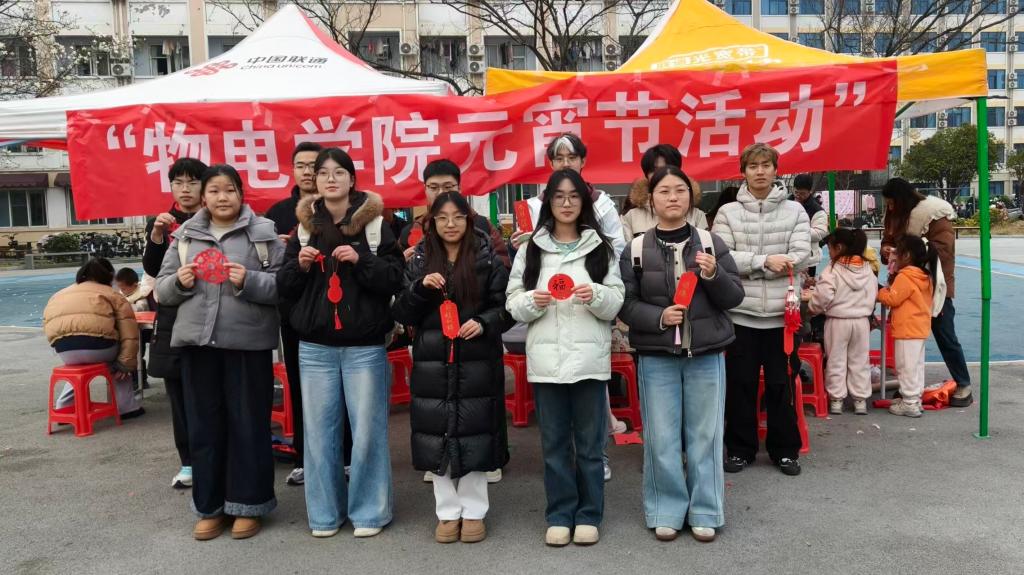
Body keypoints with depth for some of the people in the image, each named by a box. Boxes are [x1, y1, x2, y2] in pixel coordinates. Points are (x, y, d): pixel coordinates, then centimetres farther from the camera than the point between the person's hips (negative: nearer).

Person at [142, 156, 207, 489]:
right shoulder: (160, 223, 9)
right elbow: (151, 269, -3)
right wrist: (157, 235, -17)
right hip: (173, 320, 3)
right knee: (179, 393, 8)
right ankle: (188, 462, 19)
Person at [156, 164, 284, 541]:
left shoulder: (263, 232, 1)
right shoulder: (185, 234, 13)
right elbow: (162, 288, 15)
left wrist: (249, 281, -19)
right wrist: (179, 282, -5)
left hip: (248, 341, -4)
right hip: (198, 341, 4)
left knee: (248, 424, 4)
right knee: (204, 425, 10)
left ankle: (248, 504, 17)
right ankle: (210, 507, 23)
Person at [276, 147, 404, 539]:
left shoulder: (374, 222, 0)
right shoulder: (304, 225, 9)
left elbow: (395, 279, -5)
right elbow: (285, 287, 11)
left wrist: (361, 259, -18)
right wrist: (299, 264, -8)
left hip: (364, 344, -3)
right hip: (315, 345, 3)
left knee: (367, 429, 2)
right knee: (319, 429, 7)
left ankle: (368, 511, 17)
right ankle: (325, 512, 21)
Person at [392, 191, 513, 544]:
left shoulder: (487, 260, 1)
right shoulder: (420, 261, 7)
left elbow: (506, 307, 2)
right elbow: (403, 315, 4)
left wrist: (483, 323, -17)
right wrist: (420, 287, -13)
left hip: (476, 363, -2)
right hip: (433, 363, 2)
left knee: (474, 435, 3)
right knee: (437, 437, 6)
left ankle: (473, 512, 18)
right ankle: (448, 512, 21)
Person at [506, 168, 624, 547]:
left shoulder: (601, 247, 5)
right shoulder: (531, 248, 6)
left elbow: (616, 303, 2)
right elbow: (513, 303, 5)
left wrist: (596, 296, -17)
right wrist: (532, 301, -15)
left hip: (589, 357, -1)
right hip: (546, 357, 1)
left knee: (590, 442, 8)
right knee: (554, 442, 9)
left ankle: (588, 515, 22)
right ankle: (560, 515, 22)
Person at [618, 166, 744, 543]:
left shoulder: (711, 244, 3)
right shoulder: (637, 249, 0)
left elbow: (735, 297, 4)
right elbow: (625, 303, 0)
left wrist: (714, 275, -15)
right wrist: (658, 317, -16)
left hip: (706, 354, 1)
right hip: (656, 356, -1)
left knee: (704, 435, 8)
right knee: (661, 438, 5)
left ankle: (705, 511, 22)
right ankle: (666, 511, 20)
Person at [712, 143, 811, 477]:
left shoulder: (795, 211, 4)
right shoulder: (728, 213, 3)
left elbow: (800, 257, -8)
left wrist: (746, 267, -13)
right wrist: (765, 261, -17)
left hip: (782, 313, 0)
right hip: (740, 314, 0)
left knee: (781, 385, 9)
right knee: (740, 385, 8)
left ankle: (785, 450, 23)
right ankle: (740, 448, 22)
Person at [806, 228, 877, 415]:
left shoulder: (832, 269, -14)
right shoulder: (868, 269, 3)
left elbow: (823, 296, -20)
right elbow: (873, 294, 9)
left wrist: (813, 308, -3)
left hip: (837, 321, -4)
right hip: (862, 320, 4)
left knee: (836, 360, 7)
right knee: (859, 361, 12)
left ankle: (836, 399, 11)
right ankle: (860, 400, 16)